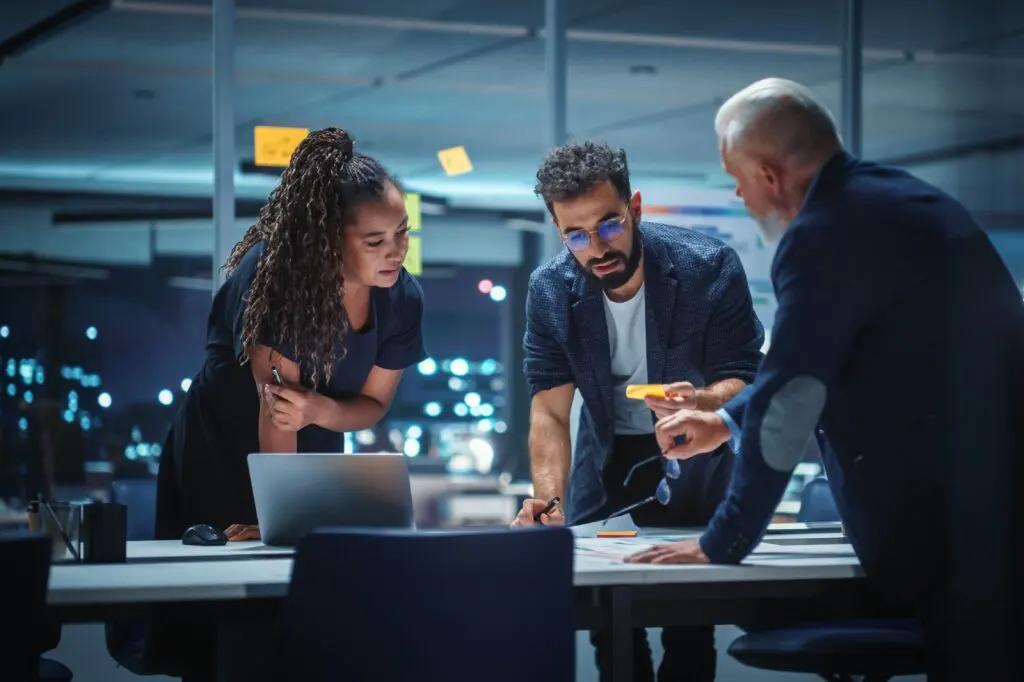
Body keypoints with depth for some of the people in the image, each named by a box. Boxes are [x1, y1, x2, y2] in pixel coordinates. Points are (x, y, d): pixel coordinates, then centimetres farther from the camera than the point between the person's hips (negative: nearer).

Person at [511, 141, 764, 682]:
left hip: (696, 454, -2)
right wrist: (549, 500, -28)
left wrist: (701, 402, -43)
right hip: (608, 457, 2)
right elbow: (550, 411, -12)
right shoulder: (550, 291, -15)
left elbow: (742, 382, -19)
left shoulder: (711, 268, -23)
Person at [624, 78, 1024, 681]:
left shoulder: (825, 234, -16)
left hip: (962, 516, -9)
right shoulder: (893, 195, 14)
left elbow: (785, 404, -13)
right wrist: (726, 421, 33)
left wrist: (721, 544, -3)